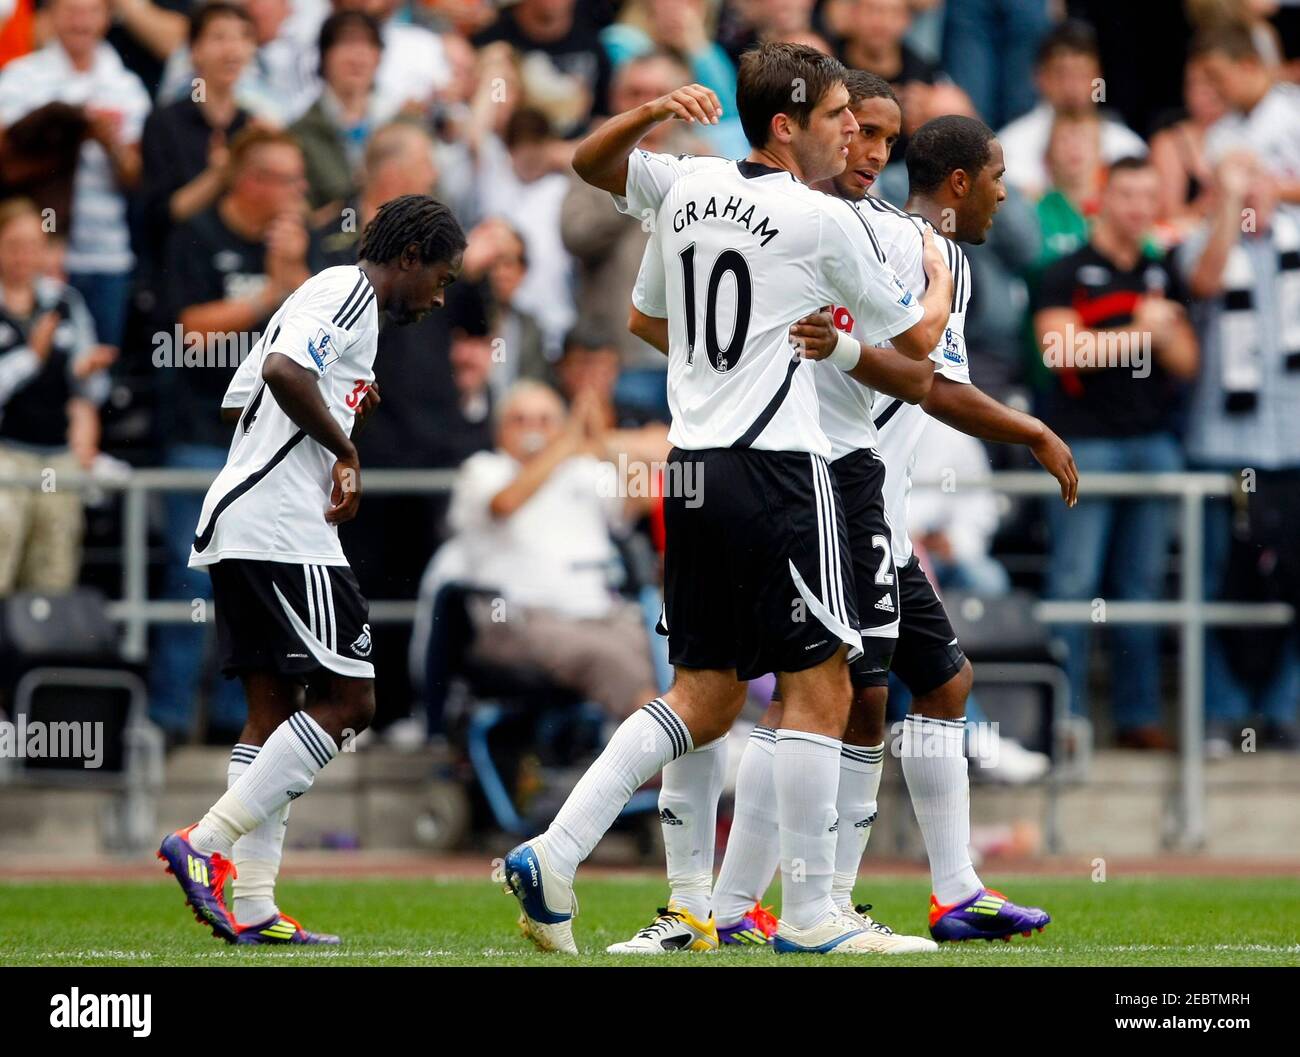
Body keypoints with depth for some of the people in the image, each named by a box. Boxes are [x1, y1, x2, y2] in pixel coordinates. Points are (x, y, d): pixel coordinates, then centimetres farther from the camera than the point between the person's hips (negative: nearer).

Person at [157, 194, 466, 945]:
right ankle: (206, 843, -13)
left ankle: (253, 908, 4)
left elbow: (263, 387, 28)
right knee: (347, 701, -8)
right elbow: (283, 371, -24)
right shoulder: (349, 295, -7)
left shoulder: (335, 299, 24)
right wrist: (346, 450, -14)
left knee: (275, 710, 8)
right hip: (283, 533, -11)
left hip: (238, 533, 11)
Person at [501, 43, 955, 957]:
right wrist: (940, 275, 26)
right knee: (820, 685, -2)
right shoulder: (824, 222, -8)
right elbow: (917, 339, 5)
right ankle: (809, 916, -2)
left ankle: (554, 854, 4)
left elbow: (591, 163, 32)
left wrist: (652, 113, 19)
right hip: (778, 469, -8)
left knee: (707, 695, 13)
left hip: (693, 468, 8)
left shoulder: (688, 185, 10)